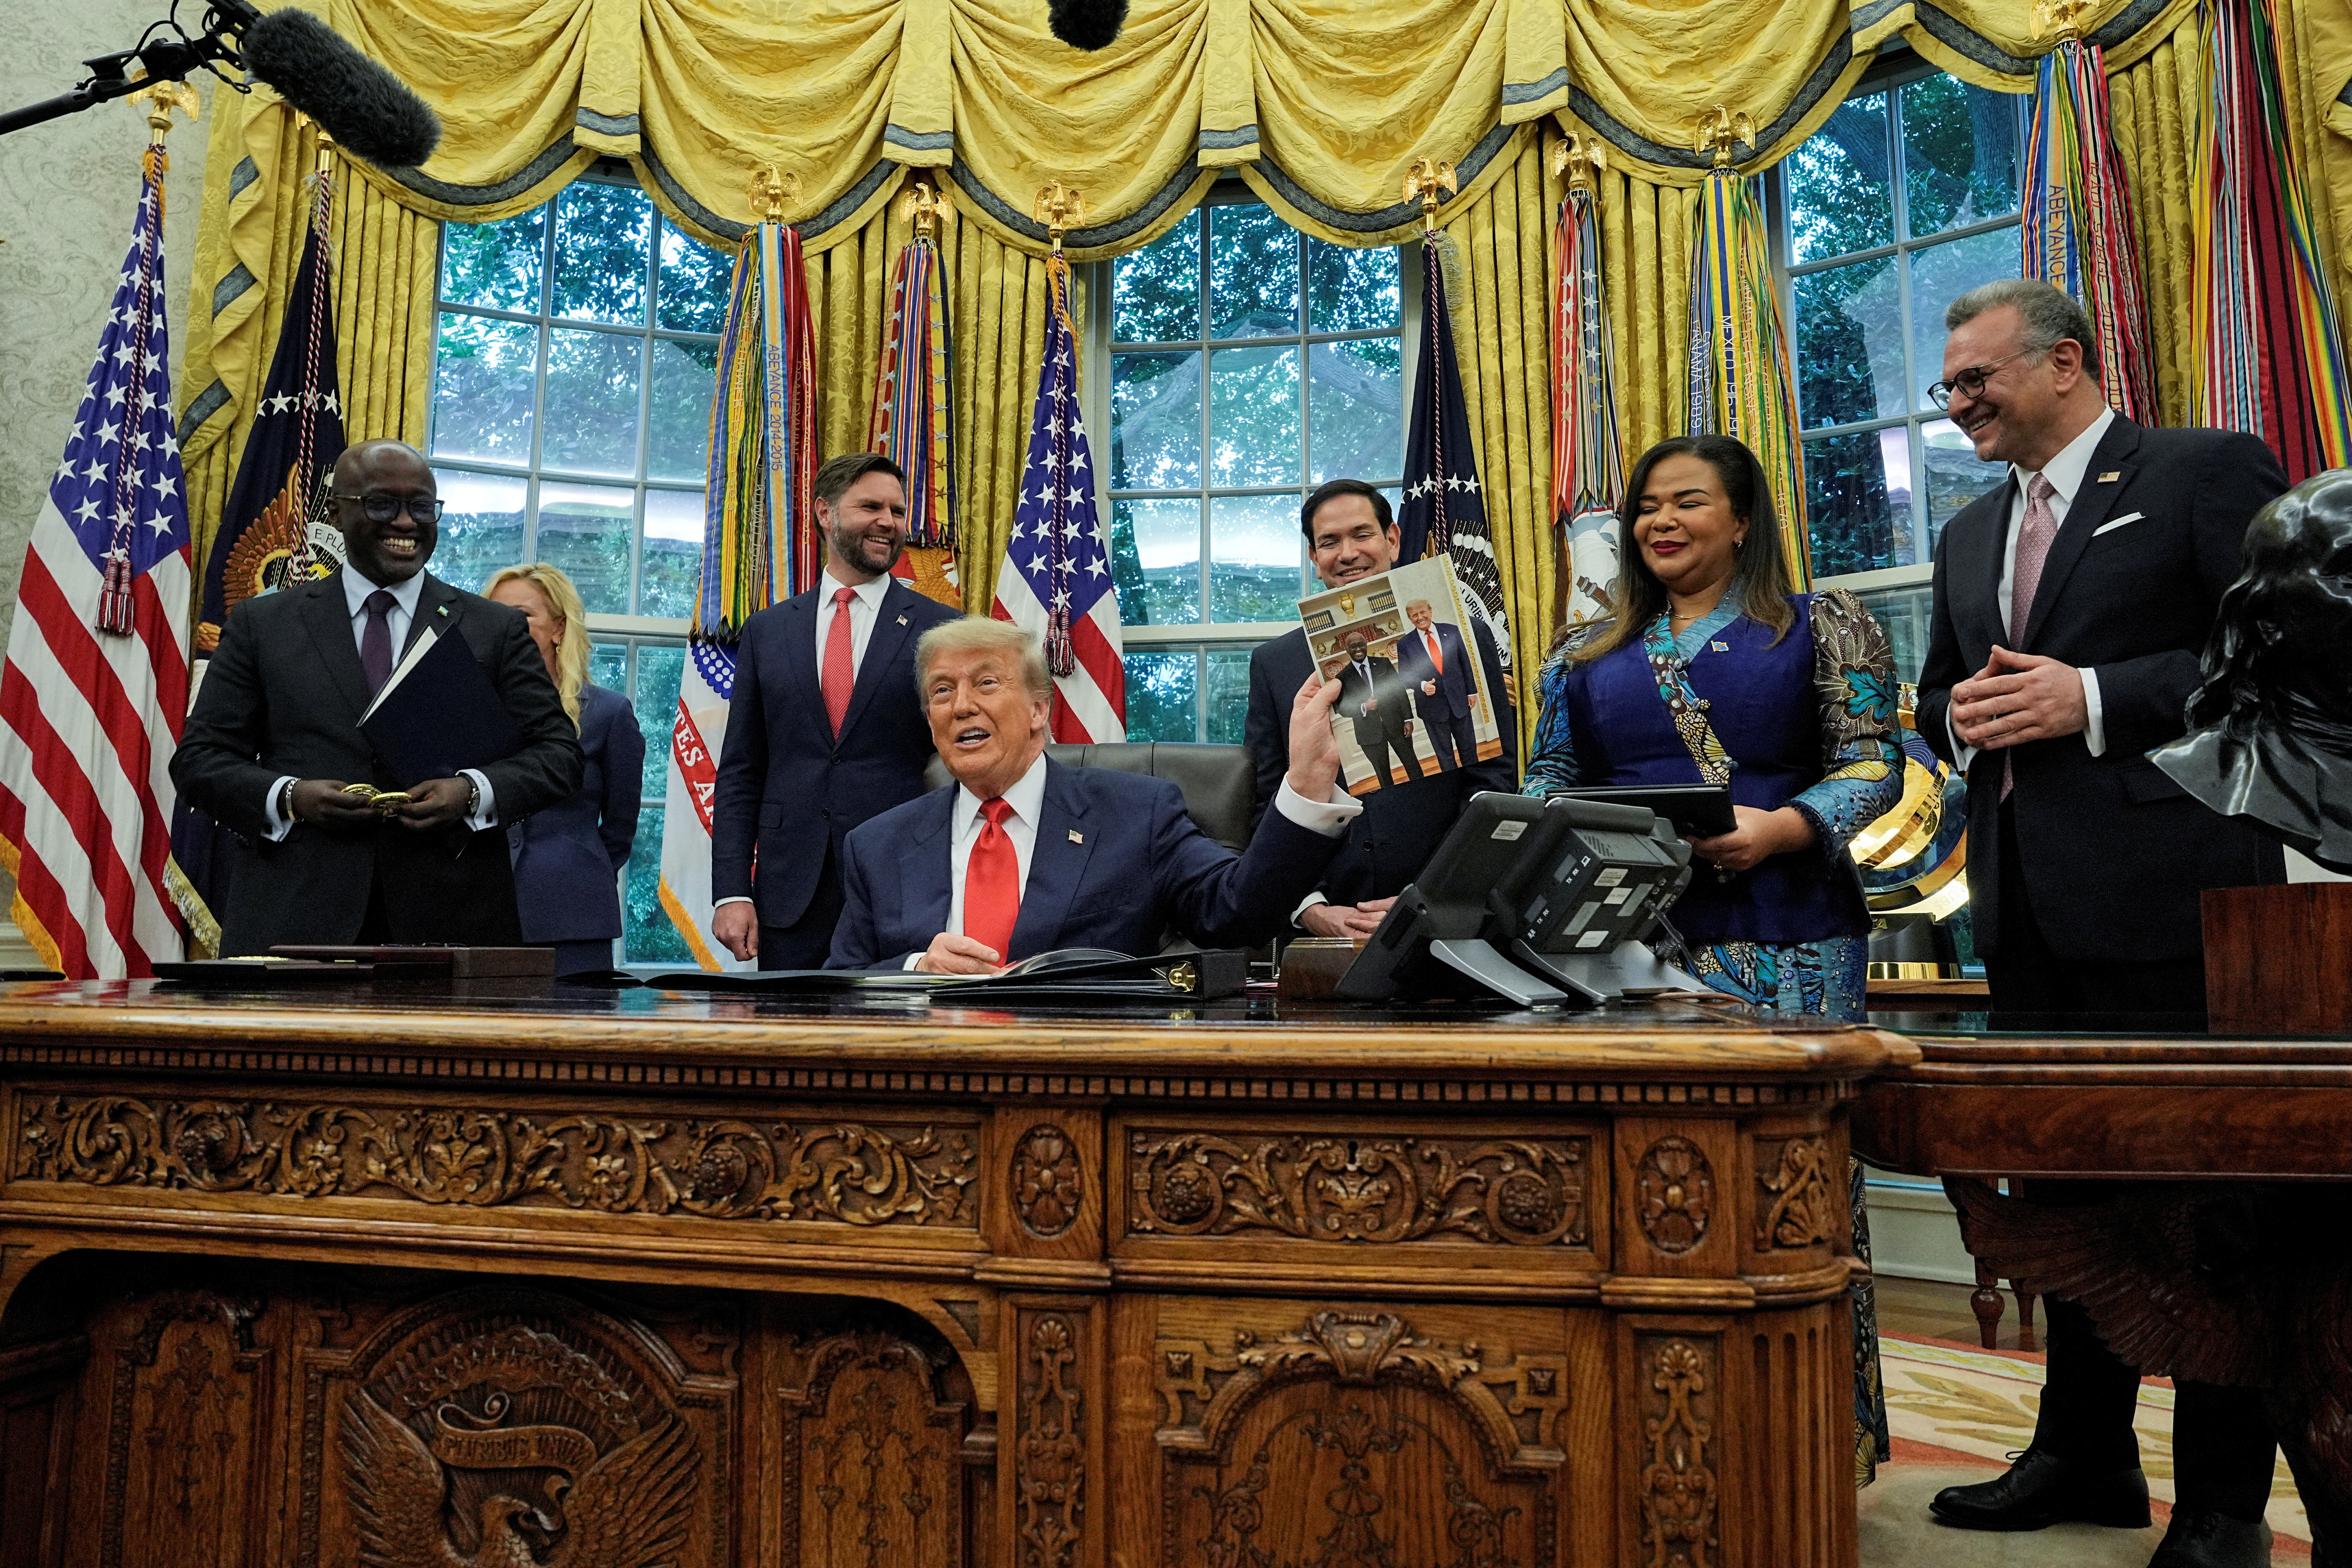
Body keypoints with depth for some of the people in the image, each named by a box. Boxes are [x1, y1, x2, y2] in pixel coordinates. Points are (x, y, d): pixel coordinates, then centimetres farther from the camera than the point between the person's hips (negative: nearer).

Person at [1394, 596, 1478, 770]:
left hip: (1459, 700, 2)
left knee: (1468, 748, 13)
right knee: (1445, 755, 7)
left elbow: (1465, 663, 6)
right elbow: (1405, 675, -2)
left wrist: (1471, 691, 5)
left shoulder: (1452, 631, 1)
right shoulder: (1405, 644, -3)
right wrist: (1422, 685, -21)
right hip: (1432, 706, -2)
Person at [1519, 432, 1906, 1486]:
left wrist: (1777, 828, -16)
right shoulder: (1588, 655, 17)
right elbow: (1549, 783, 15)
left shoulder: (1820, 627, 9)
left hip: (1785, 945, -2)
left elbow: (1871, 762, 1)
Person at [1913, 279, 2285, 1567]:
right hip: (2027, 905, 7)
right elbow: (1938, 699, 22)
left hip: (2168, 893, -7)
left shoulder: (2209, 472, -2)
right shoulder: (1971, 534, 19)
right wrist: (1967, 716, -1)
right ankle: (2084, 1455, 29)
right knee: (2062, 1182, 14)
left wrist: (2092, 700, -19)